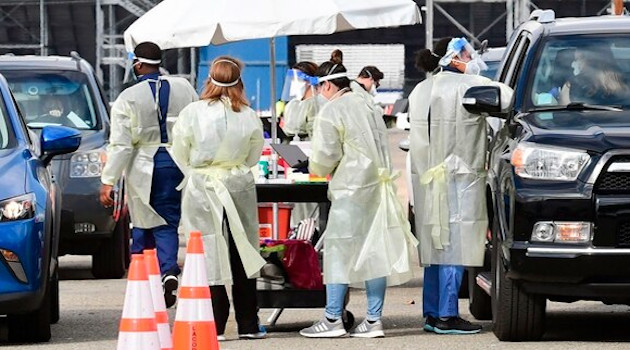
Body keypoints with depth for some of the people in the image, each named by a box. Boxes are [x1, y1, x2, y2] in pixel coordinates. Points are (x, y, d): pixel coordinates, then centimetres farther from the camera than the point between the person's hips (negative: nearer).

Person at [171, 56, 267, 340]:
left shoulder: (191, 113, -10)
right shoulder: (249, 117, -3)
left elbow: (179, 157, -2)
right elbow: (253, 157, 7)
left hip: (201, 189, -2)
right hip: (239, 188, 3)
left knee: (209, 255, 1)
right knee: (241, 254, 11)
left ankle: (215, 325, -1)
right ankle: (248, 324, 16)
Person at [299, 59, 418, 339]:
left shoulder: (330, 112, -9)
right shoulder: (367, 106, 15)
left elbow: (326, 157, -12)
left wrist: (316, 169, 11)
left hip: (351, 190, -7)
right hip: (377, 185, 7)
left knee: (338, 252, -2)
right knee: (375, 251, 7)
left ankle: (333, 320, -1)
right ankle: (373, 319, 7)